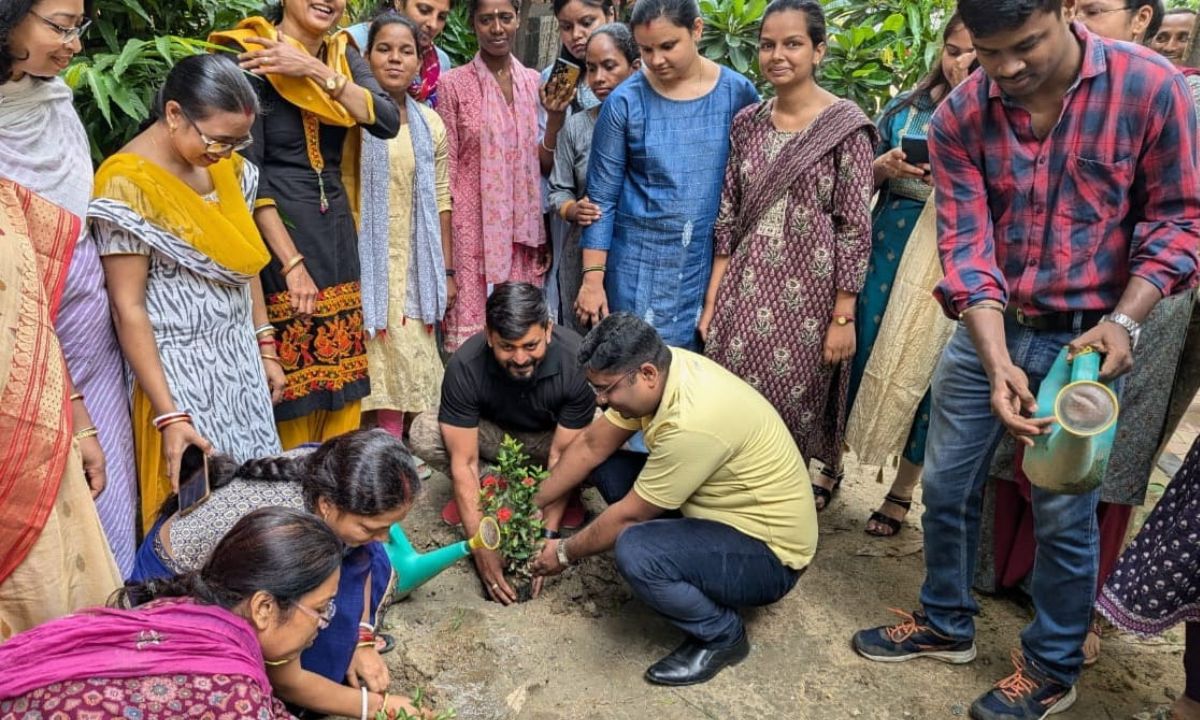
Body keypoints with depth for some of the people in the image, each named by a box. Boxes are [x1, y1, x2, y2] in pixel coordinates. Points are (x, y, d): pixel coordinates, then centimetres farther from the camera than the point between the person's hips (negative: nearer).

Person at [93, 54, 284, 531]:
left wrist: (265, 348, 13)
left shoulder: (224, 165, 4)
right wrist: (169, 414, -19)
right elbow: (128, 308, -17)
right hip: (181, 369, -6)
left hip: (239, 357, 7)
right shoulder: (128, 184, -17)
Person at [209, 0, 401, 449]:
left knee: (341, 380, 9)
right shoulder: (249, 55, -7)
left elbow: (387, 122, -6)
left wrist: (316, 71, -16)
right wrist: (291, 262, -18)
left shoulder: (343, 55, 11)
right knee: (288, 388, -4)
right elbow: (246, 172, -13)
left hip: (337, 236, 6)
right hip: (277, 234, -6)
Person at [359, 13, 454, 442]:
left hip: (413, 263, 4)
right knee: (372, 360, -1)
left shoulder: (430, 124, 9)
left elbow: (441, 200, 11)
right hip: (363, 259, -4)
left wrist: (446, 271, 9)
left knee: (407, 359, 7)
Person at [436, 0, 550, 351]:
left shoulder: (534, 82, 9)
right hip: (473, 233, -4)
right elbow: (445, 172, -5)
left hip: (523, 232, 4)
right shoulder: (454, 84, -4)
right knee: (471, 340, -2)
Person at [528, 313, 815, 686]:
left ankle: (722, 635, -4)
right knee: (606, 466, 4)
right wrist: (532, 504, 6)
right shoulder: (659, 367, -9)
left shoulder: (693, 423, -34)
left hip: (768, 552, -8)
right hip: (720, 510, 9)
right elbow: (591, 445, 3)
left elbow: (628, 515, -21)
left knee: (634, 551, -32)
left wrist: (565, 553, -5)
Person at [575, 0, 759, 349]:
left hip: (713, 263, 2)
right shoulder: (625, 101, -7)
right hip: (639, 264, -1)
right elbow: (601, 197, -4)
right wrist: (593, 278, -7)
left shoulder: (738, 93, -2)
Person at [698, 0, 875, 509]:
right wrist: (711, 300, 6)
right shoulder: (747, 122, 8)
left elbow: (855, 229, -7)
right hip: (744, 293, 4)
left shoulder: (846, 126, -6)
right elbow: (728, 217, 9)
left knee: (795, 404, 3)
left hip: (808, 296, -4)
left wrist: (844, 316, -10)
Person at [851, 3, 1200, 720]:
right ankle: (946, 623, 37)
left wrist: (1122, 322, -21)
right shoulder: (959, 117, -8)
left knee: (1064, 512, 7)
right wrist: (996, 363, -24)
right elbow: (967, 244, -13)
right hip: (987, 329, 3)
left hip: (1082, 337, -2)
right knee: (946, 485, 12)